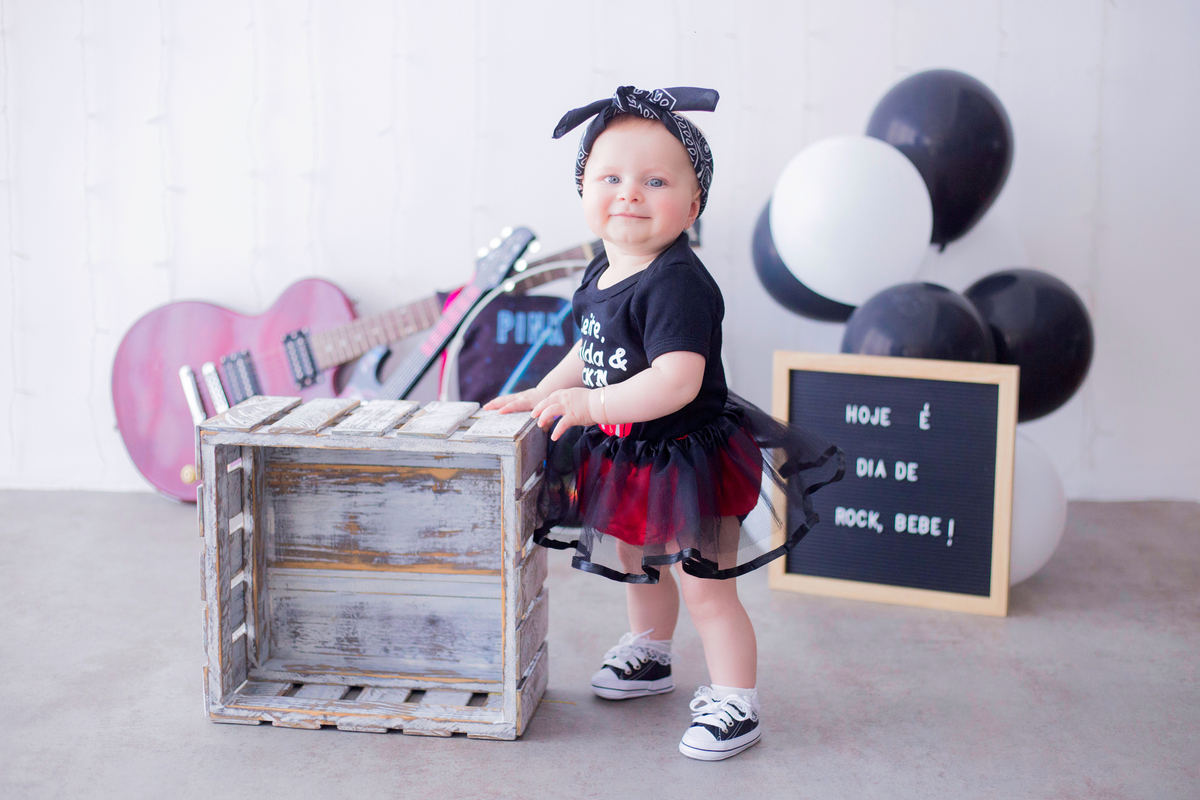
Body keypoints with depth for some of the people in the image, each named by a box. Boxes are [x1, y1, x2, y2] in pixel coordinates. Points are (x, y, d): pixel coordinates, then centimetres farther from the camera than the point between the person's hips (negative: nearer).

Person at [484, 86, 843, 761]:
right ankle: (649, 656, 52)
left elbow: (678, 380, -38)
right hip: (629, 459, 10)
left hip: (687, 463, -10)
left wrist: (592, 403, -42)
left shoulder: (678, 283, -28)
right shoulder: (603, 273, 2)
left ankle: (736, 705, 16)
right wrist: (543, 393, 11)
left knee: (708, 591, 1)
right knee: (638, 568, 29)